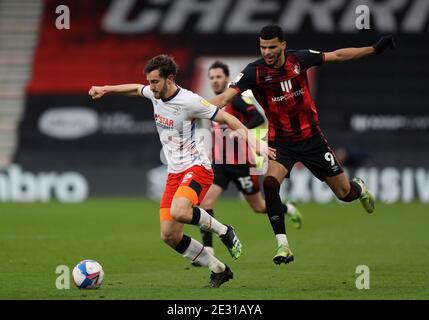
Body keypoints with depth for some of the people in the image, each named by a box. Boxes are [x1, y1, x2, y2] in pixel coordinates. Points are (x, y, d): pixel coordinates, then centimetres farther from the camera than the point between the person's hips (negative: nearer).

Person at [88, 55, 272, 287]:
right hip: (174, 172, 8)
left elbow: (228, 119, -12)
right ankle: (219, 270, 12)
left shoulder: (189, 101, -17)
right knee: (169, 235, -2)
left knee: (179, 212, -37)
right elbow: (136, 89, 30)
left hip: (196, 168, -8)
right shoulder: (155, 94, 5)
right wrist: (106, 89, 31)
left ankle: (224, 231, -9)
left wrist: (253, 144, -20)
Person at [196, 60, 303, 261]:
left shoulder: (237, 99, -12)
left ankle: (288, 209, 40)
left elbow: (259, 119, -23)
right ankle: (207, 250, -11)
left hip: (240, 163, -6)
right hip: (219, 163, 6)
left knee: (259, 207, 9)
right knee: (205, 203, -14)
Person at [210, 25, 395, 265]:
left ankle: (359, 188, 48)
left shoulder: (299, 59, -9)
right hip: (279, 143, -2)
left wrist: (375, 49, 5)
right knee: (269, 184, -30)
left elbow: (337, 55, 4)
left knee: (345, 193, 7)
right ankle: (283, 246, -22)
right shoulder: (254, 72, -17)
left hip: (311, 138, 2)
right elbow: (226, 96, -27)